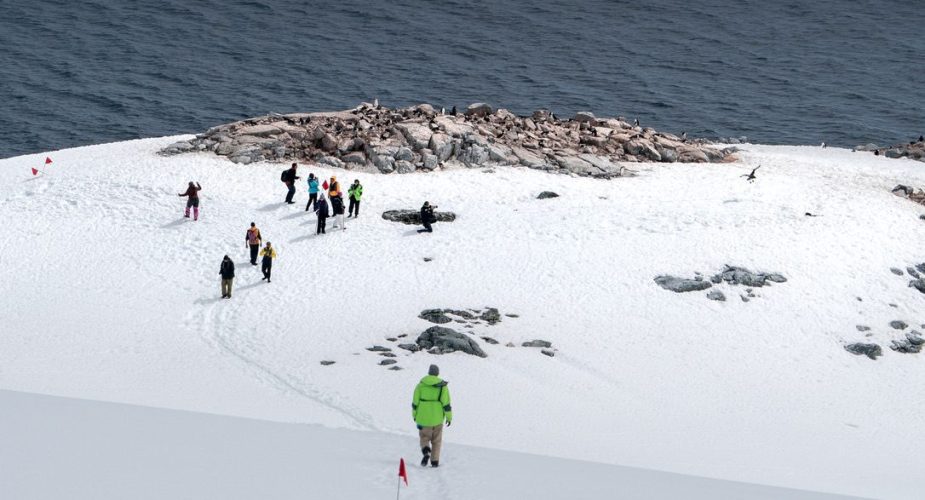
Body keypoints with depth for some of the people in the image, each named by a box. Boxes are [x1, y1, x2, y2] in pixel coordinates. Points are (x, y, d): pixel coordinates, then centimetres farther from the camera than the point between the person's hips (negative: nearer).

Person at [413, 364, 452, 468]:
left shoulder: (421, 384, -2)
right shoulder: (442, 386, -4)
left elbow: (415, 401, 2)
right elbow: (446, 403, -7)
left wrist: (415, 415, 15)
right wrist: (449, 417, 2)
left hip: (423, 417, 0)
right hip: (437, 418, 0)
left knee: (424, 437, 13)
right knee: (436, 440, 12)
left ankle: (426, 452, -15)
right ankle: (434, 461, 9)